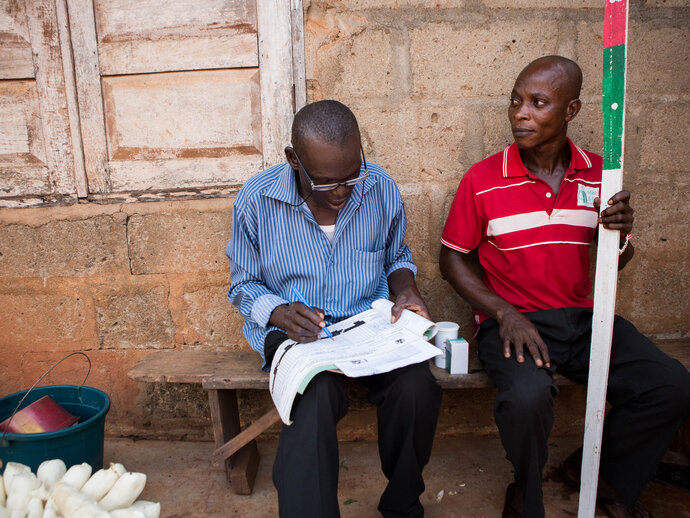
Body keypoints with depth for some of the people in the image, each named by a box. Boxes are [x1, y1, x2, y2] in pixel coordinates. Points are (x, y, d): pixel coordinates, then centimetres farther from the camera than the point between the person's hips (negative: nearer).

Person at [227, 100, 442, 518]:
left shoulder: (381, 189, -3)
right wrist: (281, 314, -18)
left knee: (417, 385, -26)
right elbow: (243, 285, 3)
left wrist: (406, 289, -6)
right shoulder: (256, 200, -9)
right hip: (296, 328, -2)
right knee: (316, 396, -36)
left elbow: (396, 257, 16)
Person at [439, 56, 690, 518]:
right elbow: (452, 258, -1)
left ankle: (607, 476, 18)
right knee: (528, 396, -32)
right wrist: (504, 313, -14)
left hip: (583, 316, 5)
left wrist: (622, 234, -12)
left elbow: (614, 263, 14)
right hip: (512, 320, -4)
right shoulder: (483, 180, -7)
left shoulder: (598, 174, 4)